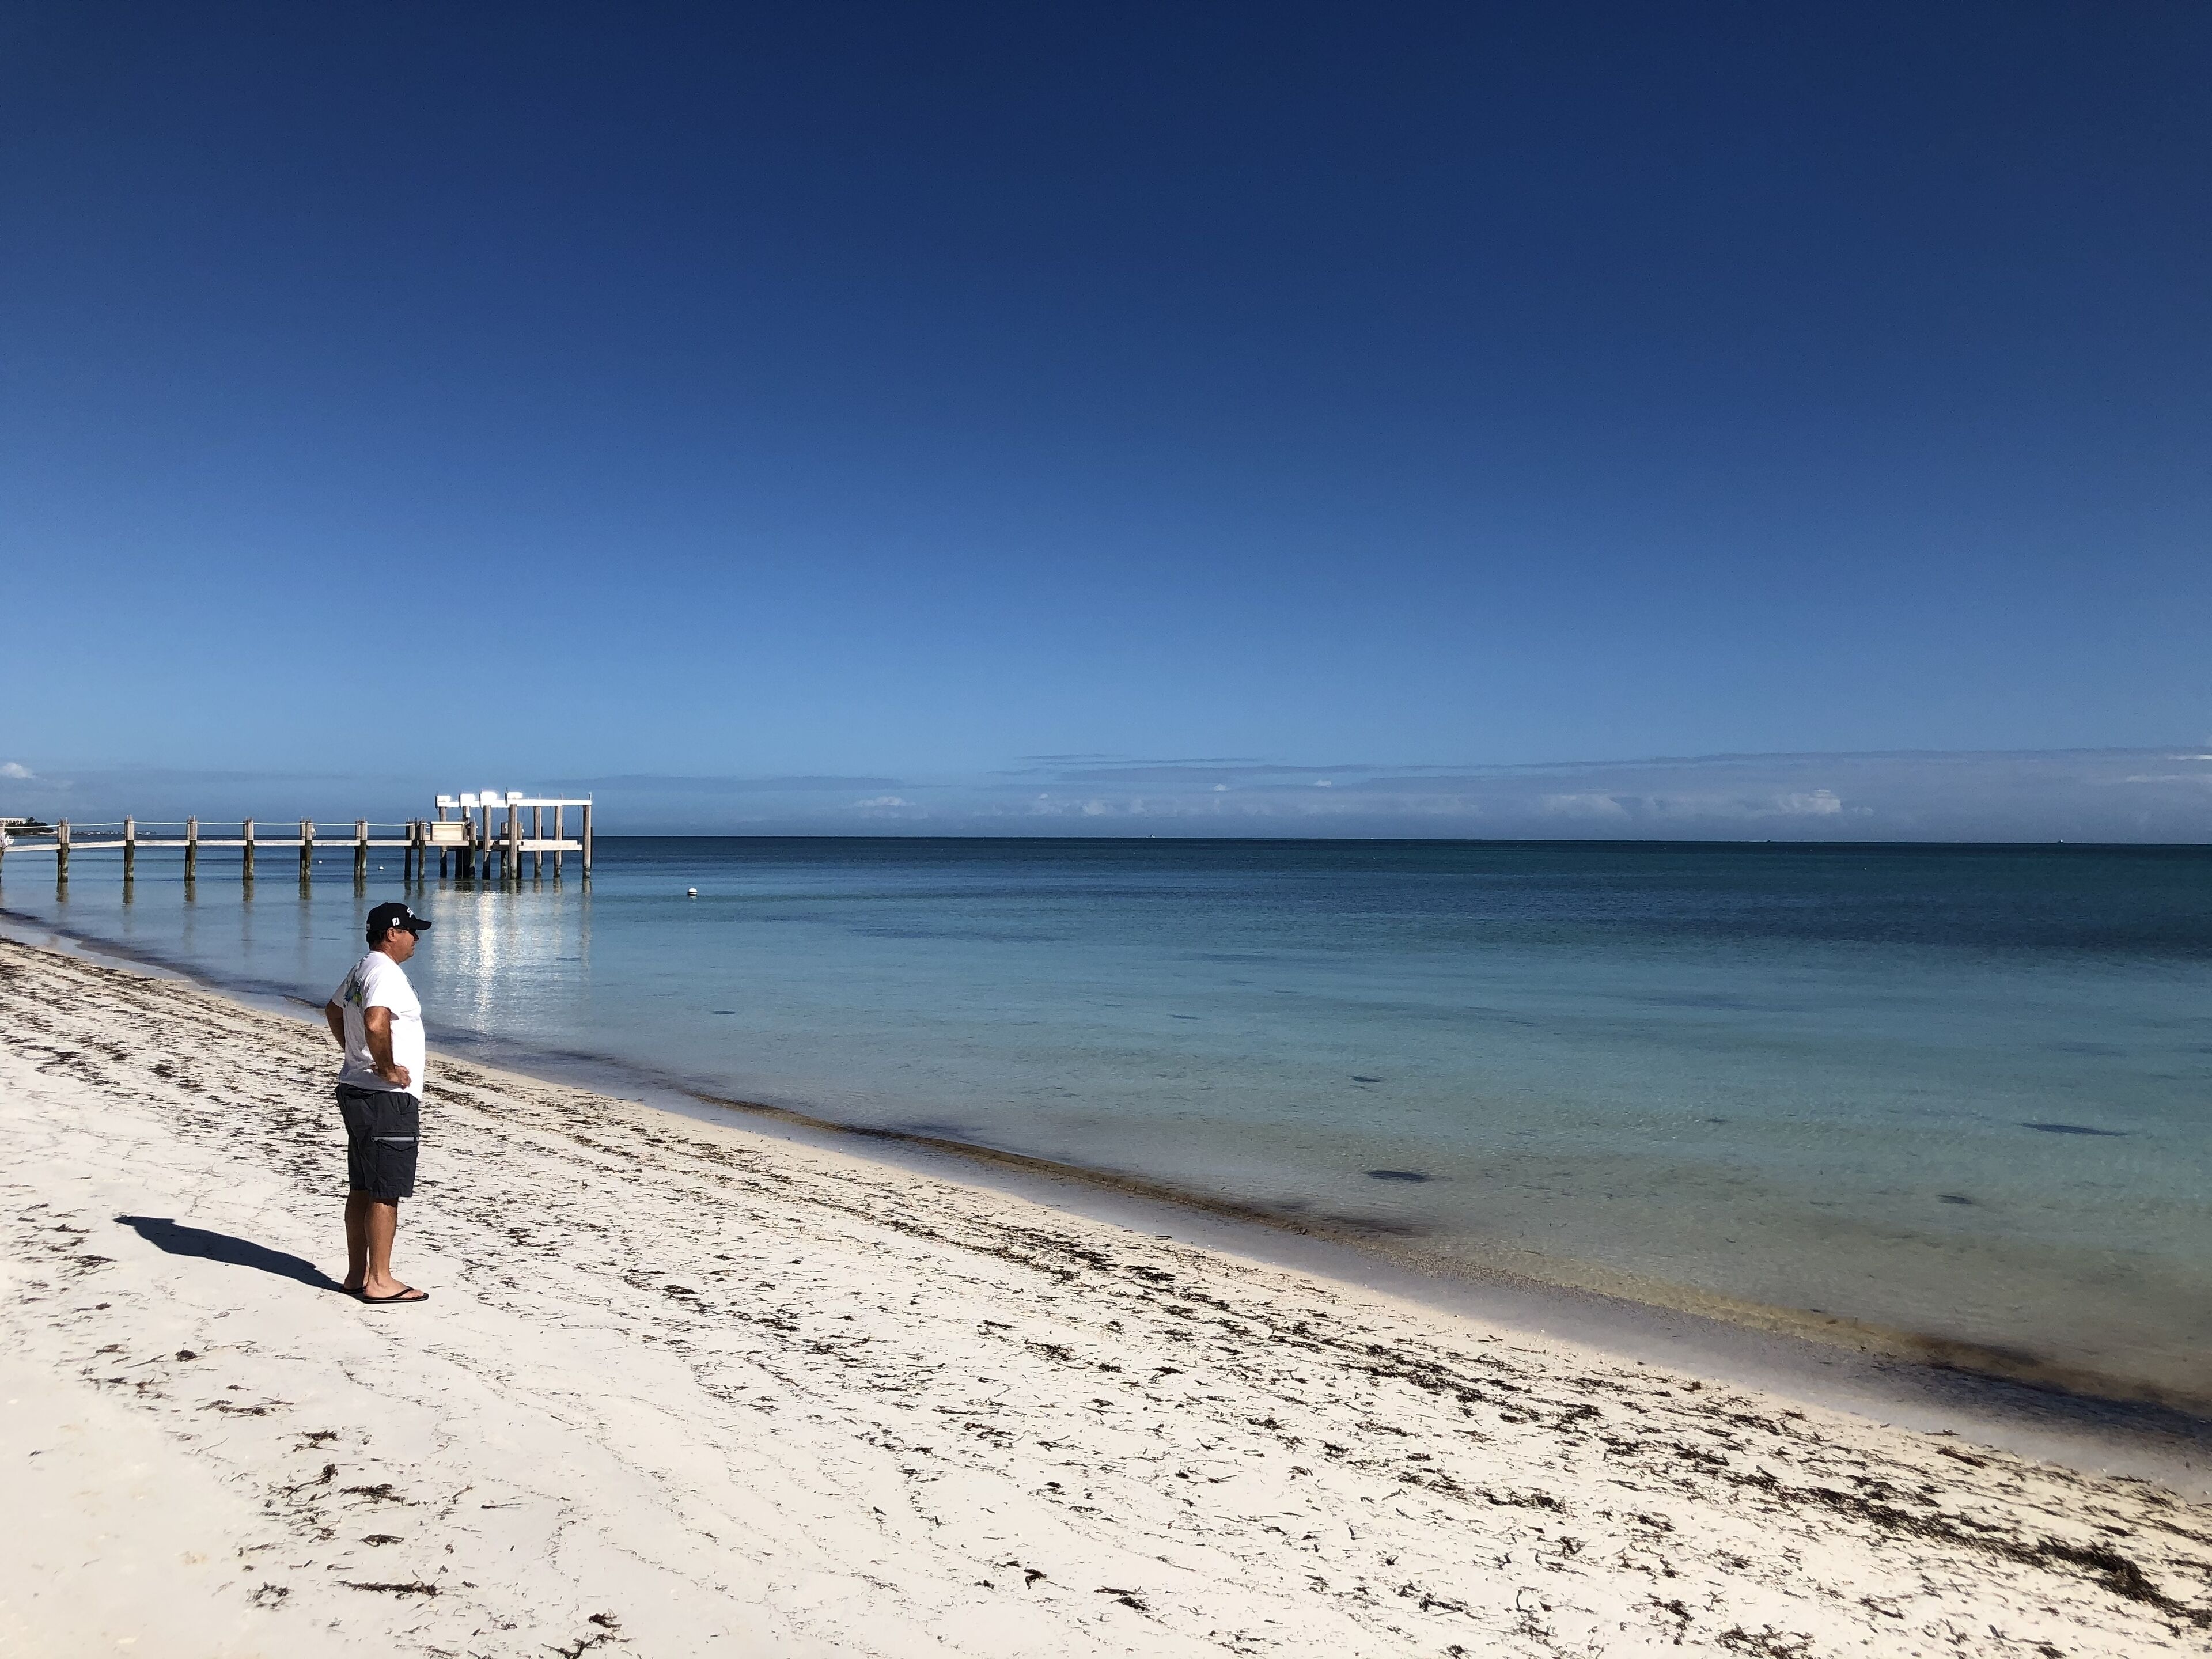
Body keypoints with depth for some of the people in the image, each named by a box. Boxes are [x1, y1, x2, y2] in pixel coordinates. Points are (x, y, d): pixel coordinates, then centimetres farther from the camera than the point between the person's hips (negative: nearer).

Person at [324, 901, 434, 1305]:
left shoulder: (360, 970, 15)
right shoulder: (386, 972, -18)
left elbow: (333, 1011, 32)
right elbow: (376, 1024, -34)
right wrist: (388, 1069, -21)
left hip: (355, 1089, 11)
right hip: (387, 1098, -11)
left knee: (361, 1190, 15)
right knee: (385, 1193, -4)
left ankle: (357, 1273, 23)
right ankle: (380, 1282, 2)